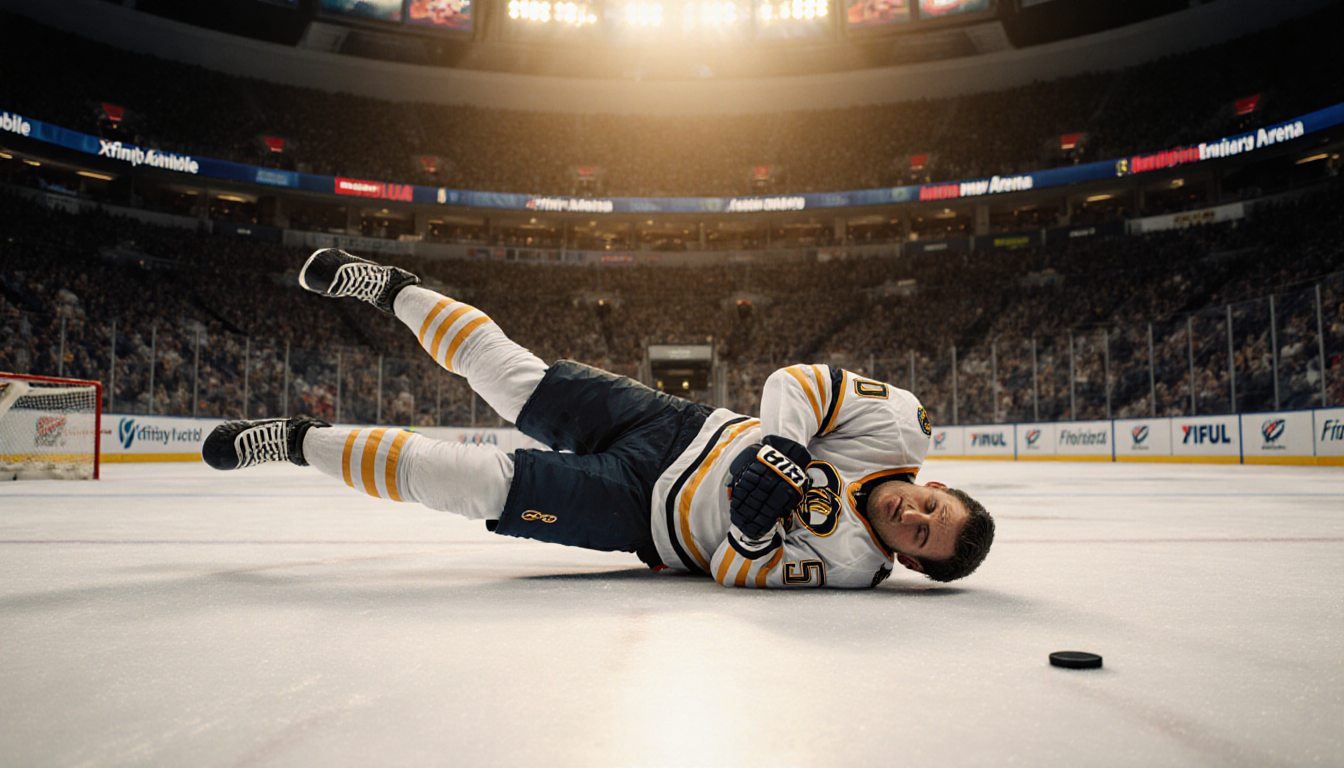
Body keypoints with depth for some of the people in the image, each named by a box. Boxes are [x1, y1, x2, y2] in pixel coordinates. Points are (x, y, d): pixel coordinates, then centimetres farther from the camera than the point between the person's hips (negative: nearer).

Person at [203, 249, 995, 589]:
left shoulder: (847, 564, -15)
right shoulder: (897, 430, -10)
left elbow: (735, 570, -16)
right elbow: (802, 380, -9)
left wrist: (758, 520, -33)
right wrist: (779, 449, -23)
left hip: (641, 509, -2)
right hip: (679, 427, 2)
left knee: (479, 482, -10)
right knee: (513, 375, 1)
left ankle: (303, 442, 5)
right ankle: (394, 287, 26)